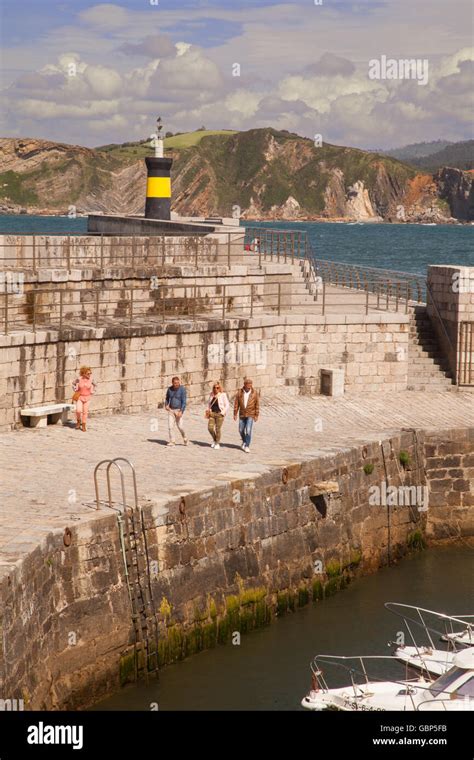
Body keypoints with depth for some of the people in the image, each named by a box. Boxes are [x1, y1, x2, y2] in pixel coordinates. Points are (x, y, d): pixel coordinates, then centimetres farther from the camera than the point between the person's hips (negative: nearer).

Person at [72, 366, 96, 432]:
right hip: (79, 397, -1)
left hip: (87, 398, 1)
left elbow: (95, 386, 9)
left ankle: (83, 426, 14)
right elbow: (73, 384, 6)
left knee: (85, 412, 2)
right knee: (78, 411, -16)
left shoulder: (90, 380, -10)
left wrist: (92, 392, 1)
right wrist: (76, 391, -1)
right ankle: (78, 421, 13)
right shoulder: (79, 379, -13)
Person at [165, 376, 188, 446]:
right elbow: (167, 398, 17)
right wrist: (166, 405, -2)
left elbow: (184, 401, -18)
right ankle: (171, 441, 0)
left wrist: (181, 411, -28)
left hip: (179, 410, -4)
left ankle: (184, 438, 18)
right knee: (170, 426, -6)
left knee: (180, 426, -8)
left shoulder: (182, 389, -14)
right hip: (171, 410, 4)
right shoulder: (170, 389, 0)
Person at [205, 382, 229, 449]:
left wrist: (223, 413, -10)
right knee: (210, 428, -6)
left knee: (218, 429, -3)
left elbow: (227, 405, -4)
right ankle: (214, 440, 19)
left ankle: (217, 443, 11)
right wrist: (208, 411, 11)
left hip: (219, 414, -4)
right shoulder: (212, 395, 9)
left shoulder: (223, 395, -5)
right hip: (212, 413, 4)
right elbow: (209, 404, 24)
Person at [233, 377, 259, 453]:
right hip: (242, 415, 3)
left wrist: (256, 415, -5)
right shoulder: (240, 392, -5)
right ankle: (244, 441, 37)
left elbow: (257, 404, -3)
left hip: (251, 415, -3)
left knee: (248, 430, -13)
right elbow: (236, 403, -1)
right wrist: (235, 414, -4)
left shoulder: (254, 393, -8)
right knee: (241, 430, 9)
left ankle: (247, 446, -8)